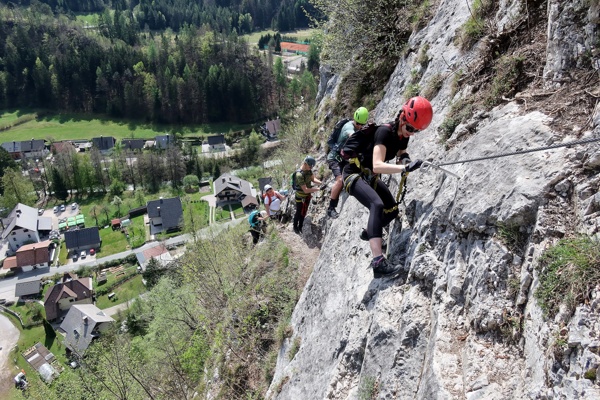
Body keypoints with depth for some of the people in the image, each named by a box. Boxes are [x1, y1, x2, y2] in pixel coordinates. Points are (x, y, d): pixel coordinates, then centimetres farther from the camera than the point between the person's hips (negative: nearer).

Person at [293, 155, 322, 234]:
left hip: (307, 196, 7)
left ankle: (300, 227, 41)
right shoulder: (299, 175, -35)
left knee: (304, 213, 22)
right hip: (301, 197, -7)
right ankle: (295, 227, 37)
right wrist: (318, 189, -36)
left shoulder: (309, 170, -10)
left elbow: (313, 178, -4)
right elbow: (305, 190, -35)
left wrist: (321, 183, -22)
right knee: (299, 213, 14)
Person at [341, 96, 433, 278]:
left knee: (392, 210, 12)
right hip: (355, 174, -9)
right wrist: (405, 168, -51)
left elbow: (400, 153, 17)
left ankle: (368, 233, 41)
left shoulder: (403, 135, -1)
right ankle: (378, 262, -44)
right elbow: (377, 165, -39)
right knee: (377, 205, -33)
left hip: (371, 177, 9)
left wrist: (404, 159, -8)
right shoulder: (384, 131, -27)